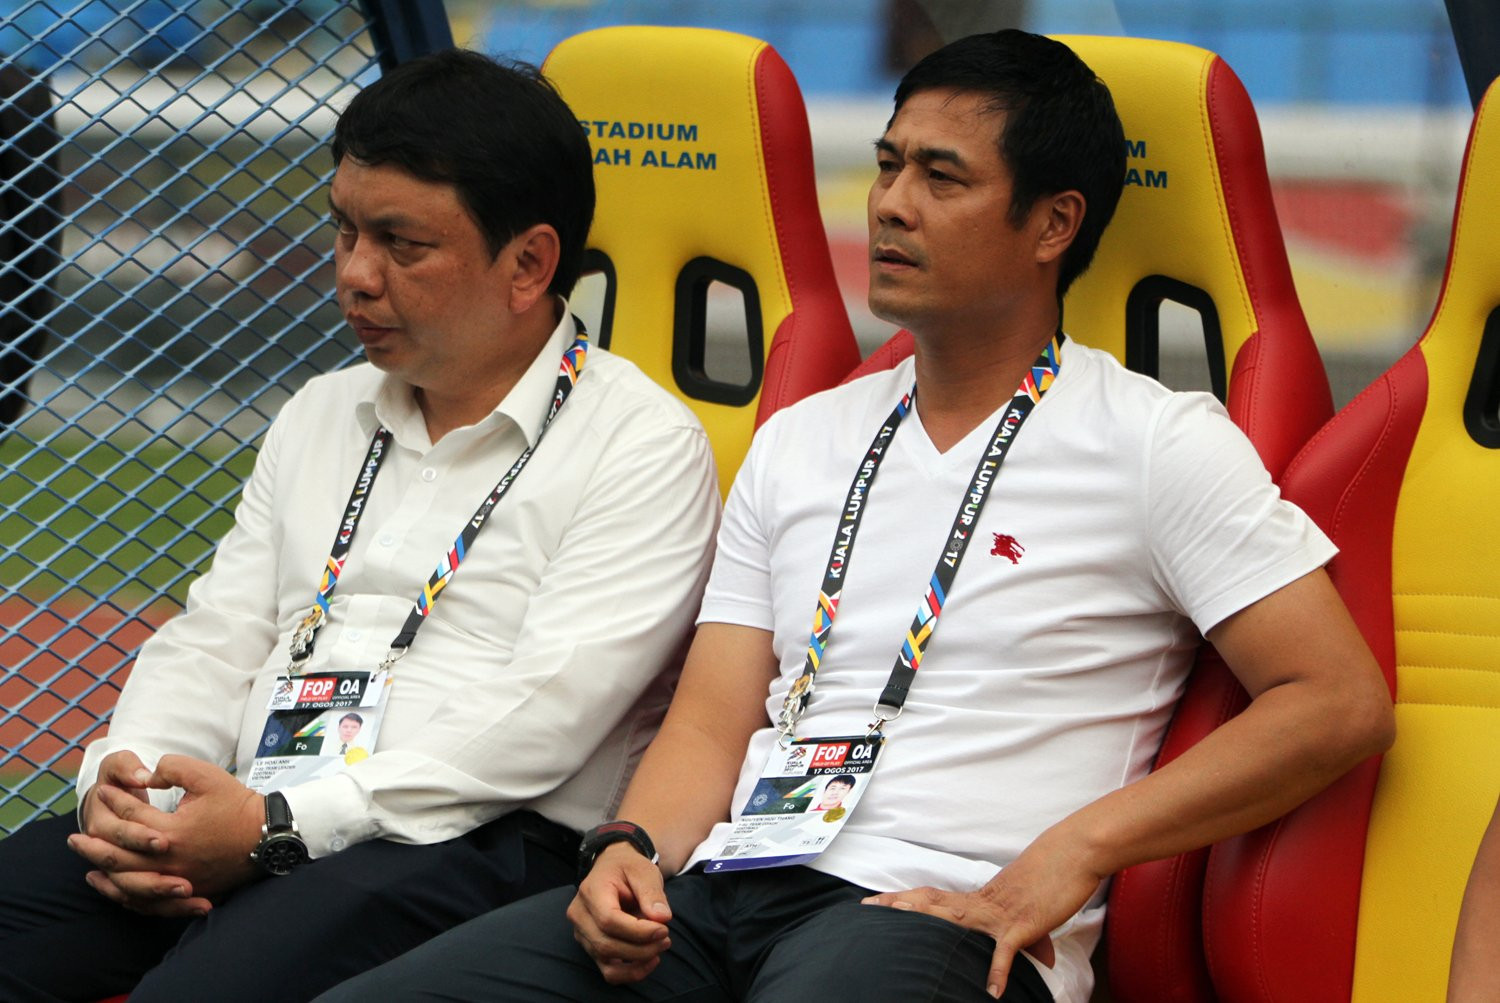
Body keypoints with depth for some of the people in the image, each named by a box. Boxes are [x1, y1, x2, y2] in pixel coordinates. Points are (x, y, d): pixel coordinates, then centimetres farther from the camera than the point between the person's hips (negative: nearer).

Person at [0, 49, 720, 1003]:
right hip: (249, 823, 6)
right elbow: (214, 639, 21)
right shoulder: (322, 415, 24)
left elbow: (543, 714, -11)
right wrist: (127, 778, -3)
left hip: (472, 850, -6)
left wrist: (278, 827, -17)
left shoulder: (646, 449, 0)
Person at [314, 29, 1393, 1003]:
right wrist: (632, 846, -4)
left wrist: (1071, 853, -11)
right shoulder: (799, 442, 23)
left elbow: (1341, 704, -2)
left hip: (945, 914, -5)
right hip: (721, 887, 5)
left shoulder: (1157, 442, 5)